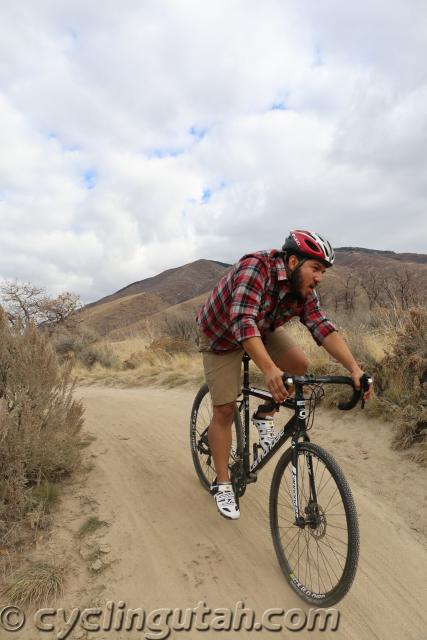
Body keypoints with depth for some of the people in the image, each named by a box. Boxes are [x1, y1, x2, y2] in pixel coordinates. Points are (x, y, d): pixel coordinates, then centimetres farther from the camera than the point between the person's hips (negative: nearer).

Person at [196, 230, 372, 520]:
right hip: (223, 335, -5)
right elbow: (243, 323, -46)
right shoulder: (256, 267, -35)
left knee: (299, 365, -16)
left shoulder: (305, 293, -14)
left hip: (263, 330, 6)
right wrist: (269, 369, -57)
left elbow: (323, 327, -20)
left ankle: (264, 415, 10)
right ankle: (222, 484, 12)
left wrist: (355, 368, -32)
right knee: (225, 410, -5)